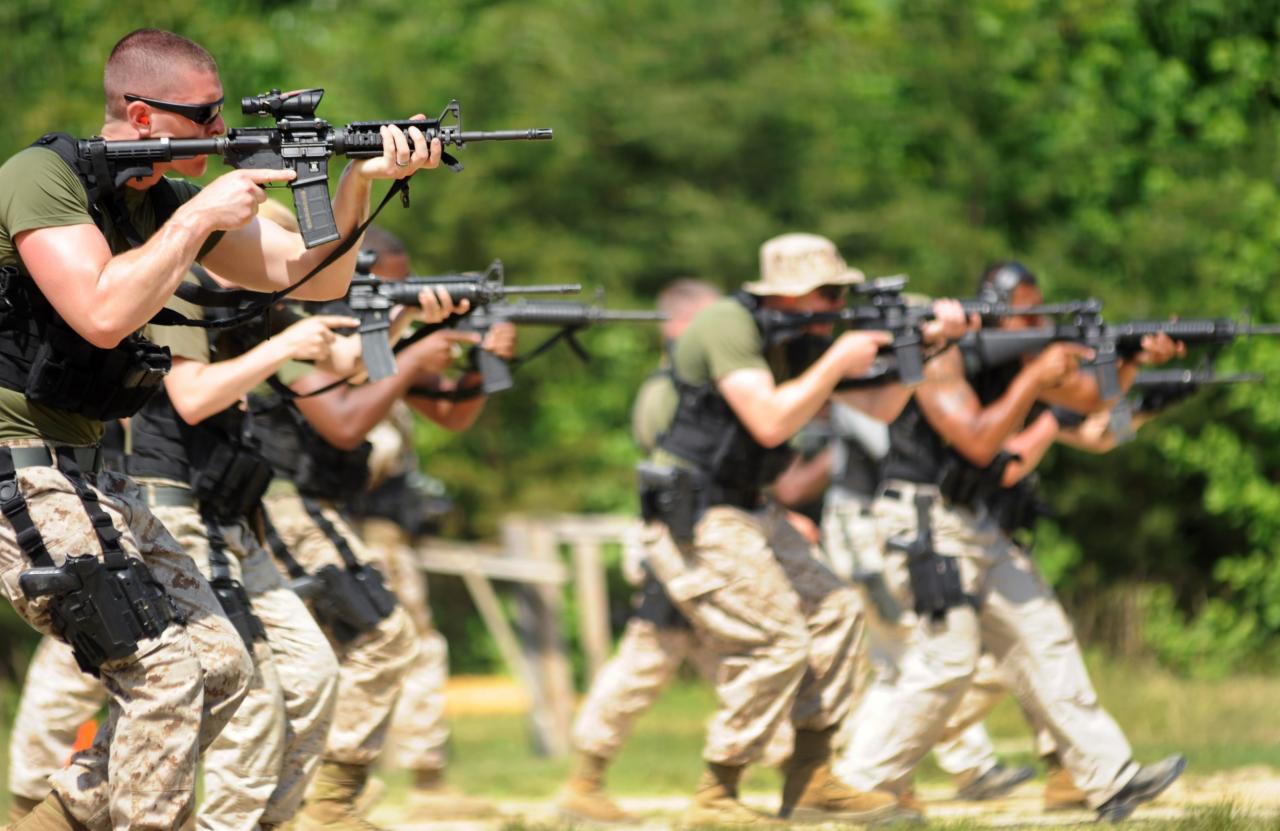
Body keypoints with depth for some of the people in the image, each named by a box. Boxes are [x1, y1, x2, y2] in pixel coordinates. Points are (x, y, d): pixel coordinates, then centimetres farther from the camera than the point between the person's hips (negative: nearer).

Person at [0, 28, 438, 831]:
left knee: (222, 667, 6)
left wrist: (360, 181, -8)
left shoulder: (167, 199, 10)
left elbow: (312, 275, 8)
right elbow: (102, 313, -28)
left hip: (78, 466, 9)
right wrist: (198, 219, -19)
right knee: (165, 669, -16)